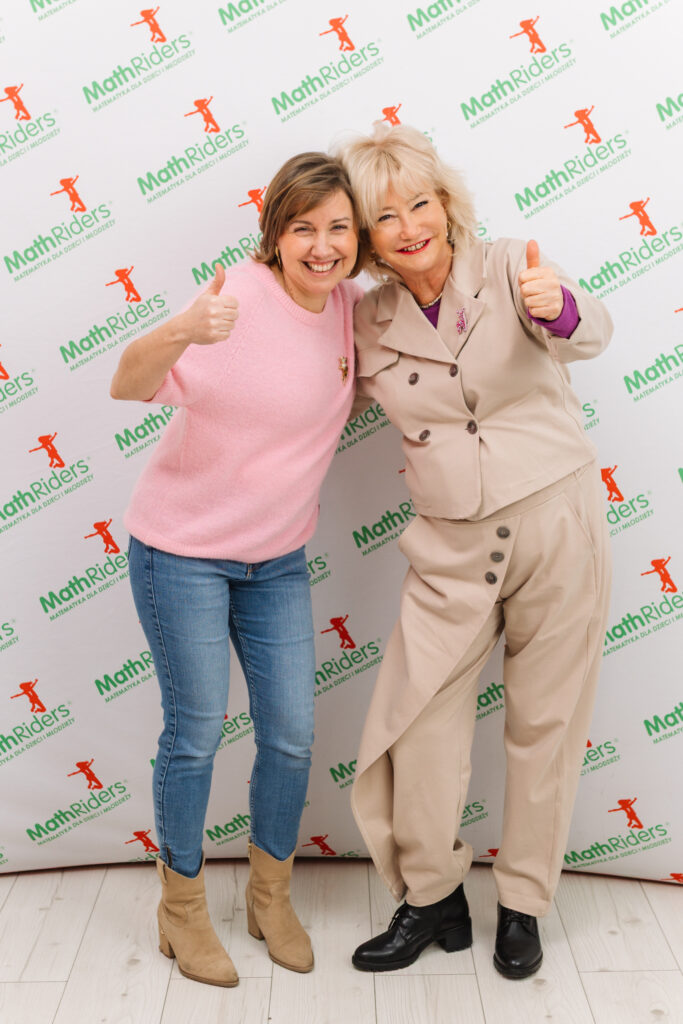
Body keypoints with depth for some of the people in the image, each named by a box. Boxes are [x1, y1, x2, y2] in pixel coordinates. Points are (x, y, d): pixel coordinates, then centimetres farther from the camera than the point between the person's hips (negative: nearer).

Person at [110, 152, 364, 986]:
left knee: (292, 737, 9)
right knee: (196, 734, 5)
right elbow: (128, 387, -33)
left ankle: (271, 899, 34)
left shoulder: (347, 305, -3)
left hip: (277, 557, 6)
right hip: (182, 550, -5)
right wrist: (183, 330, -53)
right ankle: (182, 909, 29)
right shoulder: (243, 298, -21)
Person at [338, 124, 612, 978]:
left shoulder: (508, 268, -6)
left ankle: (523, 905, 29)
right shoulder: (368, 321, 3)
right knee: (418, 722, -1)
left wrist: (557, 307, -47)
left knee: (544, 724, 8)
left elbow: (590, 335, -23)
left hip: (557, 525, -2)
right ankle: (432, 899, 23)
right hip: (451, 546, 2)